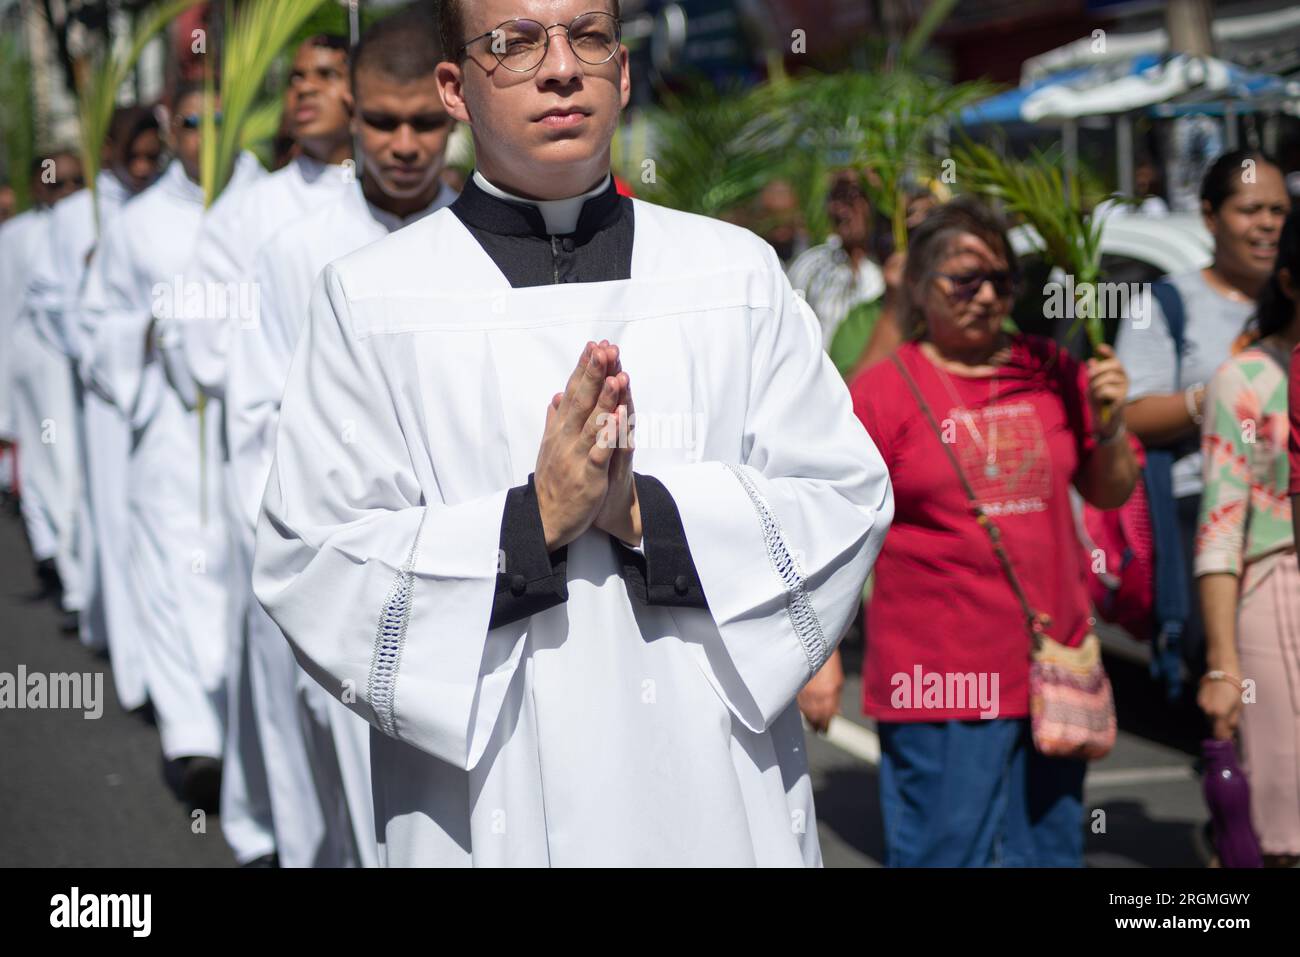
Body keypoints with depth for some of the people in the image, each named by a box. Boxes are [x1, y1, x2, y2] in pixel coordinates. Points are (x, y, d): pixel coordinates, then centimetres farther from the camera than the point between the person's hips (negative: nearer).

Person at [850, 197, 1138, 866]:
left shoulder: (1052, 374, 9)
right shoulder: (882, 391, -3)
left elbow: (1112, 494, 17)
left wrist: (1109, 423, -2)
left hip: (1052, 667, 5)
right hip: (937, 679, -4)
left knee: (1048, 849, 12)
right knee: (942, 851, -2)